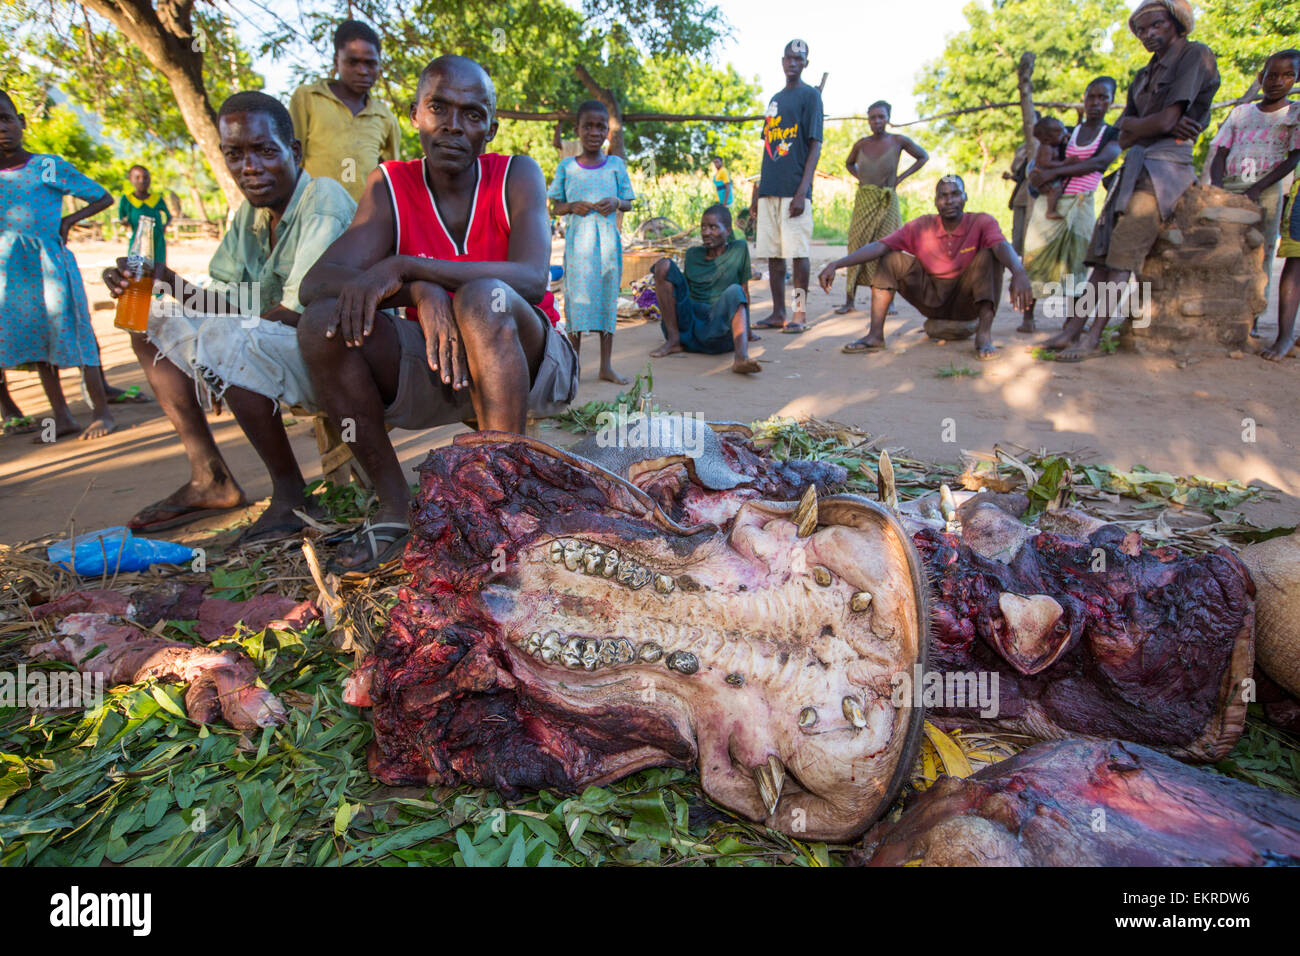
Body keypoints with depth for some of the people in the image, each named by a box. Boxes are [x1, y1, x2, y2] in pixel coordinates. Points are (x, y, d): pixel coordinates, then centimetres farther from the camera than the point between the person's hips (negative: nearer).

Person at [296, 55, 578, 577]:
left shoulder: (517, 176, -5)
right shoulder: (390, 186, 1)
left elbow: (532, 278, -24)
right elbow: (315, 282, -11)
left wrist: (403, 267, -29)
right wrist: (419, 292, -29)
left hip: (528, 364, -3)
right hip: (433, 366, 3)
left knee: (483, 297, -33)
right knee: (323, 321, -18)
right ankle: (396, 506, -11)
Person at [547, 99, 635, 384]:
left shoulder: (616, 165, 8)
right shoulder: (566, 166, 6)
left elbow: (628, 203, 12)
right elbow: (555, 206, 9)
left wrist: (616, 203, -10)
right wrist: (572, 206, -11)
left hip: (608, 239, 1)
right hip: (577, 240, -1)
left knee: (608, 296, 4)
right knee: (576, 296, -2)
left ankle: (606, 365, 12)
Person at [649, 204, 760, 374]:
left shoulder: (739, 248, 6)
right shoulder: (693, 254, 13)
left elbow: (744, 292, 9)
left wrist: (747, 329, 14)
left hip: (718, 331, -3)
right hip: (686, 326, 3)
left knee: (734, 291, -32)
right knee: (663, 265, -9)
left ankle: (741, 357, -56)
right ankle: (673, 340, -13)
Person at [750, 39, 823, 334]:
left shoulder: (810, 95, 2)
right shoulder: (775, 100, 22)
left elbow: (815, 146, -6)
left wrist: (802, 191, -16)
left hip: (794, 190, -6)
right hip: (769, 190, 6)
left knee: (797, 251, -7)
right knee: (772, 253, 4)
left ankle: (800, 314, -2)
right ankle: (778, 313, 10)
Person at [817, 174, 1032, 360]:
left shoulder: (982, 222, -11)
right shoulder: (921, 227, -5)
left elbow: (1001, 245, -32)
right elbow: (879, 246, -17)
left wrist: (1018, 272, -56)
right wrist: (836, 264, -31)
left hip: (966, 302, -2)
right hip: (931, 299, 2)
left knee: (988, 255, -25)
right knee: (892, 259, -12)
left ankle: (984, 334, -30)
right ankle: (875, 335, -19)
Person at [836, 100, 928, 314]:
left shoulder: (898, 141, 0)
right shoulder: (861, 144, 5)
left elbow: (923, 157, 11)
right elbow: (849, 163, 25)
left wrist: (900, 178, 3)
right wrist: (860, 178, 8)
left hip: (888, 201, -1)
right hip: (864, 198, 2)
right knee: (858, 245, -3)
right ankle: (849, 300, -3)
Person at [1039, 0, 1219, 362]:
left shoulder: (1196, 55, 0)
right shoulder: (1144, 75, 25)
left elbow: (1166, 120, -11)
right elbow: (1123, 134, 11)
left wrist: (1134, 128, 7)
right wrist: (1159, 126, -7)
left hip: (1166, 165, -8)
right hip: (1135, 166, 8)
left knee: (1123, 255, -17)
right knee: (1104, 253, -2)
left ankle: (1094, 338, -22)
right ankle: (1073, 330, -8)